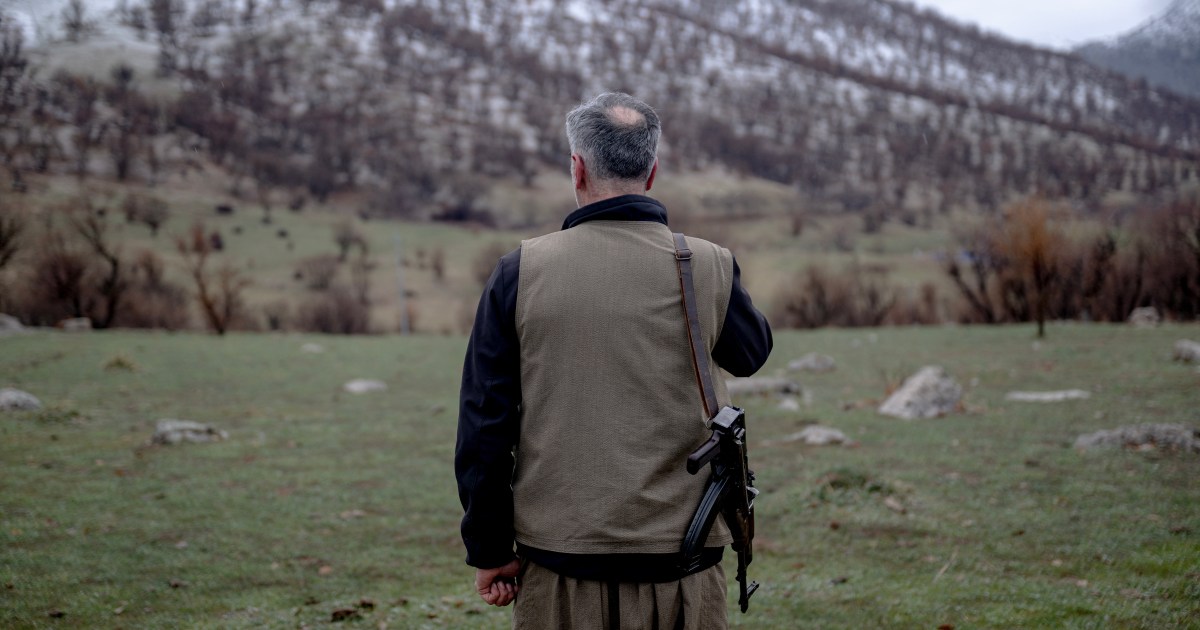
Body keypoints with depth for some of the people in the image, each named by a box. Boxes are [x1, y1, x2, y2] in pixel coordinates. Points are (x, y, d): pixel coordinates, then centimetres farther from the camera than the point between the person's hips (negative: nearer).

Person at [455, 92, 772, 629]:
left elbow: (484, 424, -2)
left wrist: (489, 549, 6)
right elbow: (751, 352, 18)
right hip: (680, 556, 0)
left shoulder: (521, 272, -4)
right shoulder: (708, 268, -4)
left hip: (557, 562, 0)